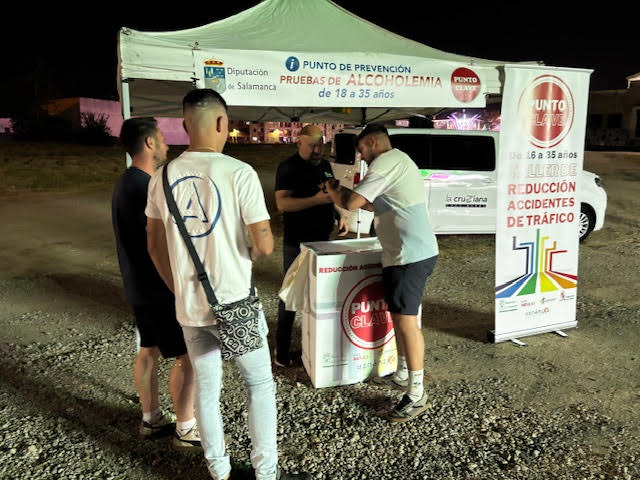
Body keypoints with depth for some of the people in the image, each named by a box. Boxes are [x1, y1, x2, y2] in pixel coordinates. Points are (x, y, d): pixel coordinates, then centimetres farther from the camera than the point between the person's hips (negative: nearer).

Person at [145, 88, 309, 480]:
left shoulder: (163, 177, 1)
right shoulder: (239, 172, -15)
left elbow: (156, 248, 8)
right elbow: (265, 245, -17)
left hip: (188, 308, 5)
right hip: (234, 304, -4)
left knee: (207, 389, 19)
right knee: (261, 385, 14)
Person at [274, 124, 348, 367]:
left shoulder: (325, 165, 13)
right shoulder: (288, 167, -9)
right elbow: (282, 203, -20)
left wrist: (340, 217, 9)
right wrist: (316, 199, -30)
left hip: (323, 238, 7)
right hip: (297, 242, -7)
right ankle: (282, 350, 10)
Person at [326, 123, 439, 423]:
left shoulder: (386, 162, -12)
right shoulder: (397, 160, 21)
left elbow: (350, 203, -15)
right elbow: (379, 205, 28)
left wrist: (333, 190, 5)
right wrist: (346, 194, 22)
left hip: (410, 255, -11)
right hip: (411, 252, 11)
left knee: (406, 319, -7)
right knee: (398, 314, 19)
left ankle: (417, 395, 1)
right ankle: (402, 374, 32)